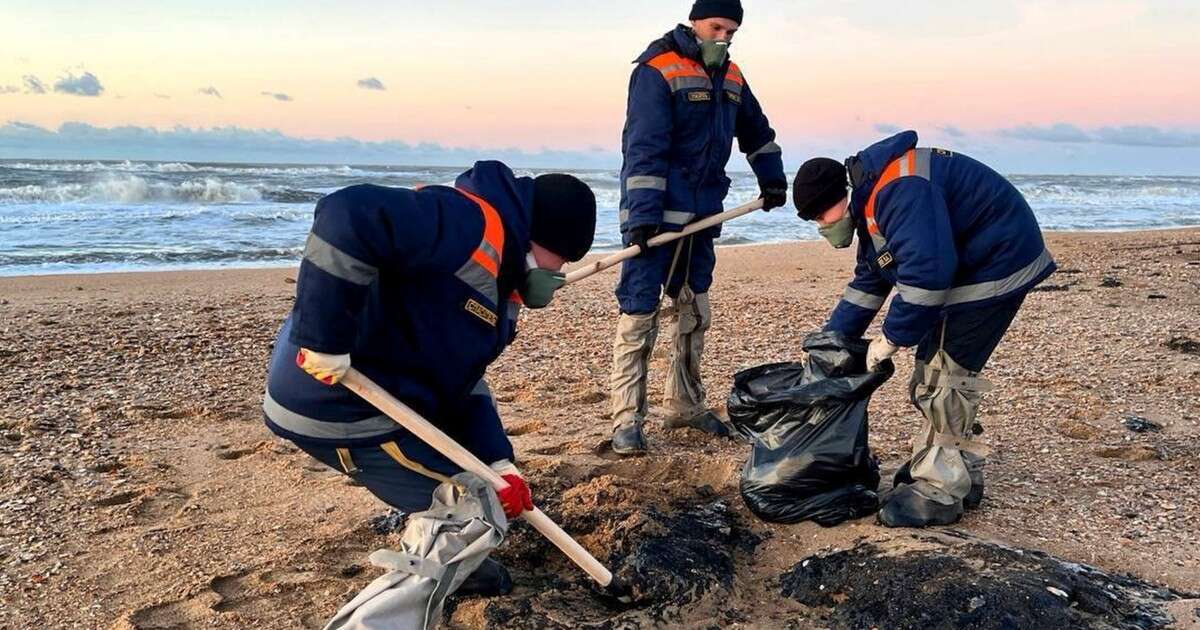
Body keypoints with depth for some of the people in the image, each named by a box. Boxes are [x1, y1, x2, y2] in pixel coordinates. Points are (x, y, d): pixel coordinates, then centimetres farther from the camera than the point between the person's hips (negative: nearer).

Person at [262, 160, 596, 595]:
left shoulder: (500, 278, 13)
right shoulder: (471, 224, -21)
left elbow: (463, 378, 12)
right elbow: (349, 216, -36)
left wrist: (497, 461, 1)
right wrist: (325, 340, -32)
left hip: (372, 396, 11)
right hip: (337, 405, -11)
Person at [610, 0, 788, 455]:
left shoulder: (730, 77, 13)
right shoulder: (657, 71, -10)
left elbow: (757, 131, 31)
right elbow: (644, 148, -19)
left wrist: (772, 180, 29)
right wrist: (643, 216, -25)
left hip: (702, 216, 8)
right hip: (655, 216, -8)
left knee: (693, 312, 15)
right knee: (639, 314, -9)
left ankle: (685, 406, 28)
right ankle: (627, 421, -4)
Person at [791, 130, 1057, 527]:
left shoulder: (898, 190, -27)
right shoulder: (871, 201, 9)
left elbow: (927, 269, -35)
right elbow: (869, 281, 15)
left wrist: (893, 337, -24)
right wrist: (831, 340, 11)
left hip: (997, 264, -11)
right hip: (966, 267, 11)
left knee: (945, 373, -10)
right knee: (934, 370, 14)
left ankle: (940, 492, -1)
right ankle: (963, 475, 25)